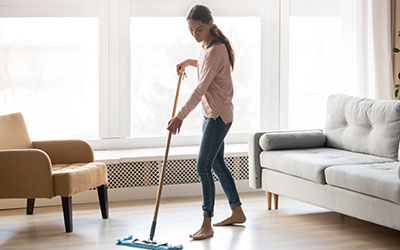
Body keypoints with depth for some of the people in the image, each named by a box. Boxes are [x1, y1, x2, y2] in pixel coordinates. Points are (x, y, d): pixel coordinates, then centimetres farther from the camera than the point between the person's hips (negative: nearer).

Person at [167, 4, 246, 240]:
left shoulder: (216, 50, -21)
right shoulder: (208, 46, 9)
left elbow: (201, 88, -27)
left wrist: (181, 116, -30)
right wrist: (191, 62, 18)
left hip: (219, 114, -10)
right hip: (211, 113, 10)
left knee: (203, 166, -12)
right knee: (217, 164, 17)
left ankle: (207, 225, -9)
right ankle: (237, 212, 29)